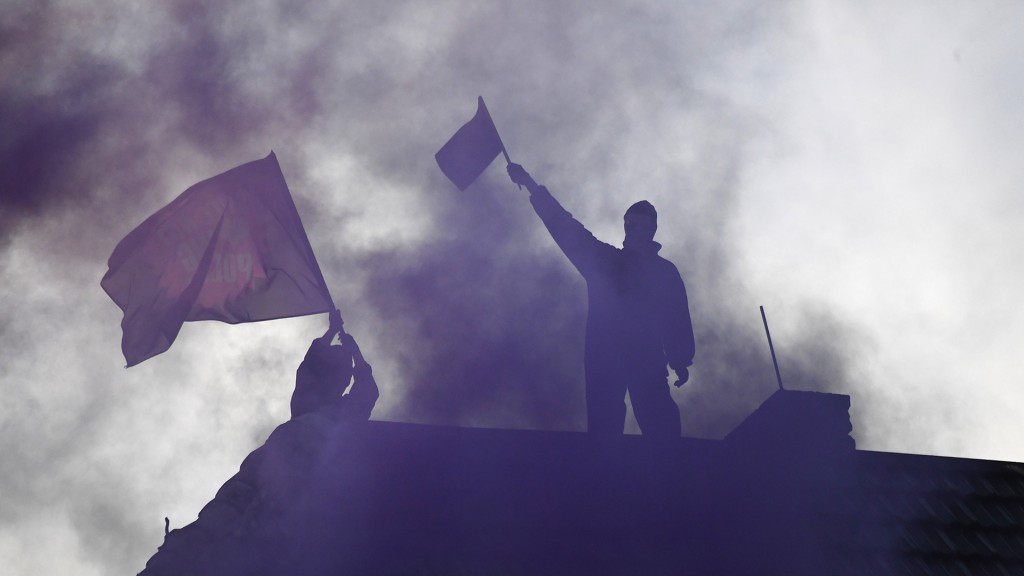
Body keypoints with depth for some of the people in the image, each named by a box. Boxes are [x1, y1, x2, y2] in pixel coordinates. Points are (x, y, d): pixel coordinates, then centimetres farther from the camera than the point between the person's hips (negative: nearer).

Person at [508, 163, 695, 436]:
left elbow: (678, 318, 7)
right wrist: (531, 185, 3)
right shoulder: (603, 260, 16)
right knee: (605, 427, -7)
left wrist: (681, 361, -5)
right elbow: (567, 228, 10)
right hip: (603, 358, 1)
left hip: (647, 360, -1)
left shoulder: (665, 271, 14)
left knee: (661, 428, -12)